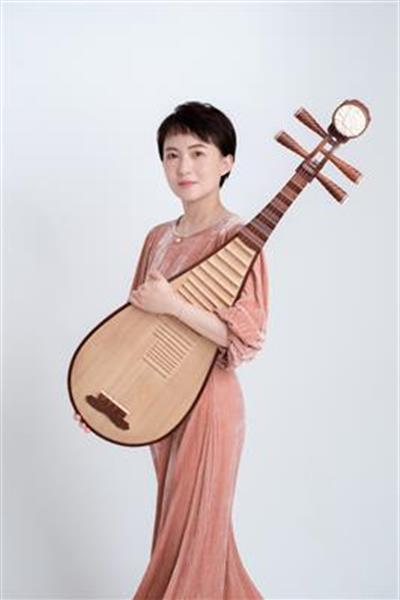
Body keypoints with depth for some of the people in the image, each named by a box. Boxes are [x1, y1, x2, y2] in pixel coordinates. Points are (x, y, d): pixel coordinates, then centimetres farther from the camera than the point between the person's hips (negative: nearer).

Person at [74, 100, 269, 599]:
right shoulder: (158, 237, 7)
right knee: (176, 526, 21)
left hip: (209, 402, -7)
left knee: (192, 534, 7)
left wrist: (173, 304, -27)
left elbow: (248, 336, -21)